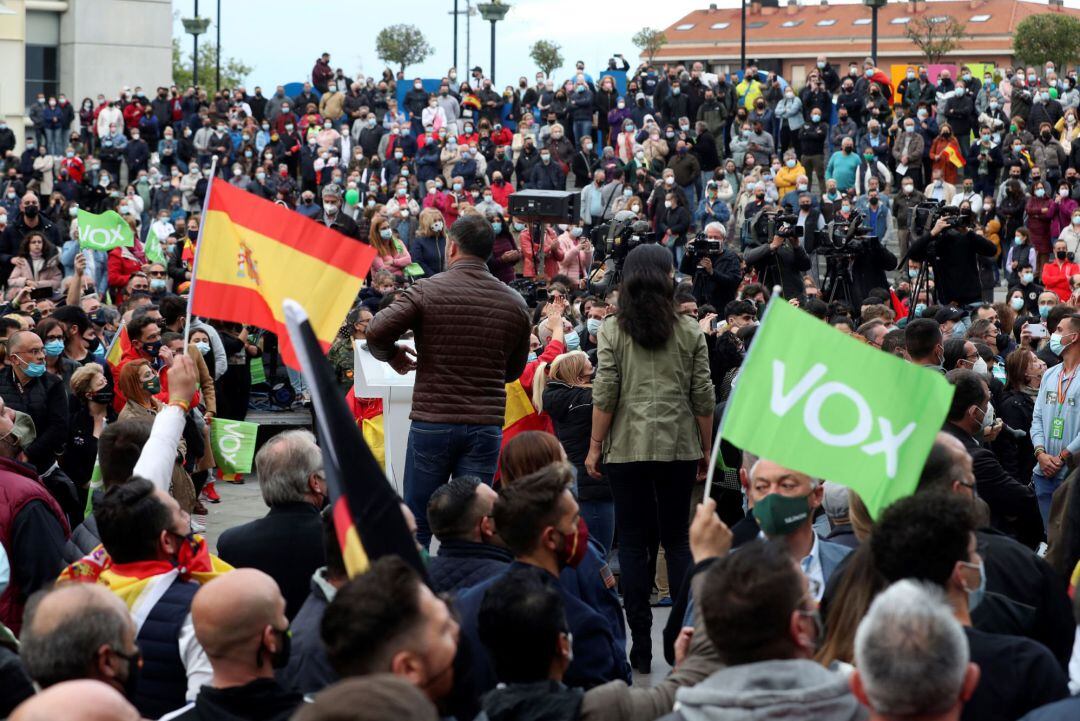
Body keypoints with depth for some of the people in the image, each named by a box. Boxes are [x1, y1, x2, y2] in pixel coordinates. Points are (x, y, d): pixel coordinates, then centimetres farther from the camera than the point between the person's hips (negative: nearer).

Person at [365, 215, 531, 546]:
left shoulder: (426, 291, -5)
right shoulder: (514, 304, 5)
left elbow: (376, 332, -15)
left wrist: (393, 355, 5)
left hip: (432, 422, -2)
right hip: (486, 425, 3)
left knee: (416, 527, 7)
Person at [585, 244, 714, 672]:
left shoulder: (612, 330, -2)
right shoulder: (690, 332, 2)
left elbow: (605, 394, -6)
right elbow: (703, 397, 3)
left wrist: (595, 446, 2)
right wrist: (706, 449, 12)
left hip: (627, 447, -1)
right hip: (679, 447, 1)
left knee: (632, 541, 4)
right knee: (677, 539, 10)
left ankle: (641, 646, 3)